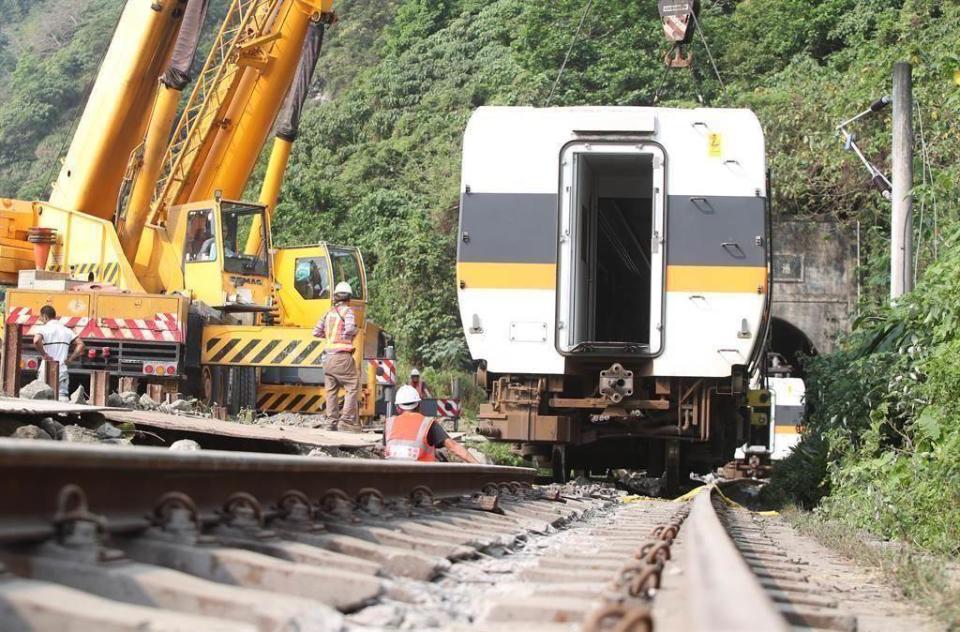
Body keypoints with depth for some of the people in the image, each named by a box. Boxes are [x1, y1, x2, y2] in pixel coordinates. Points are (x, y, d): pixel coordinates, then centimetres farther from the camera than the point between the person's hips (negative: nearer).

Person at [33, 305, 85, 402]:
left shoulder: (43, 329, -3)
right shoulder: (66, 330, 12)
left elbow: (36, 341, -24)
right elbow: (80, 345, 5)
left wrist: (44, 354, -13)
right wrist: (70, 359, 5)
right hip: (63, 371, 4)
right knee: (63, 396, 1)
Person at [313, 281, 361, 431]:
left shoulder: (329, 312, 12)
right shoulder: (347, 311, -5)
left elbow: (316, 332, 11)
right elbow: (350, 328, -23)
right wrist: (355, 332, -2)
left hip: (328, 356, 6)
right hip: (342, 356, -6)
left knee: (331, 389, 10)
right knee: (352, 387, -2)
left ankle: (332, 420, 9)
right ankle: (347, 421, -9)